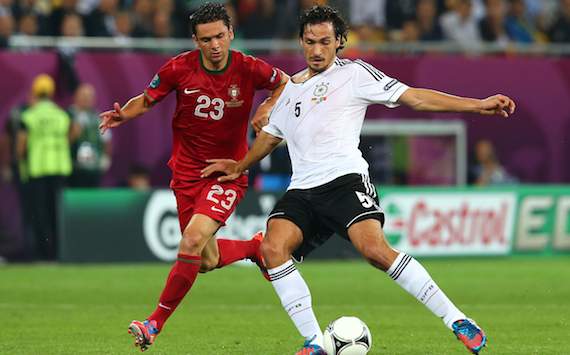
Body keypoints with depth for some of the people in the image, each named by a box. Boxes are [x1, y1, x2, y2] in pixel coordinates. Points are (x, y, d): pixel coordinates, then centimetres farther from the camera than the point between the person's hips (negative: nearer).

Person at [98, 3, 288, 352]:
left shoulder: (249, 69, -12)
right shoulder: (179, 68, -10)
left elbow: (285, 82, 9)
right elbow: (146, 100, 4)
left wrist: (268, 107, -11)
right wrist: (122, 114, -17)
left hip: (228, 172, -3)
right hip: (187, 172, 3)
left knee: (193, 239, -24)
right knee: (207, 262, 9)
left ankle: (156, 323, -14)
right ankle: (255, 247, 42)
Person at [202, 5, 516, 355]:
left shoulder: (353, 73, 6)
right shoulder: (291, 87, 24)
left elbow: (414, 97, 1)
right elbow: (271, 135, 41)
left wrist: (477, 105, -7)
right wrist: (239, 167, 50)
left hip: (344, 179, -6)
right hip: (302, 191, 6)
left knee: (375, 249, -27)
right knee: (273, 247, -21)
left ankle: (458, 321, -20)